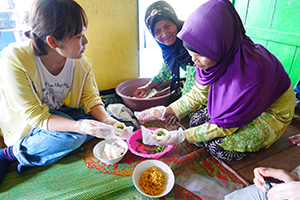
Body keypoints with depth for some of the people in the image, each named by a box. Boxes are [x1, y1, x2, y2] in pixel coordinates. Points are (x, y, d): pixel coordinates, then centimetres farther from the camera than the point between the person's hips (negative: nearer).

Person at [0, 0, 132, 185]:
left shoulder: (81, 62, -16)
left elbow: (90, 98, -10)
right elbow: (35, 116, -29)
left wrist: (107, 120, -31)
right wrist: (79, 126, -44)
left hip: (61, 113, 6)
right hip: (26, 124, -5)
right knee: (73, 135, -31)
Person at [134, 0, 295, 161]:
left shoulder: (250, 72, -40)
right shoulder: (212, 57, -21)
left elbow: (227, 124, -28)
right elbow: (199, 94, -6)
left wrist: (183, 136, -26)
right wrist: (167, 111, -16)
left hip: (272, 111, -5)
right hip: (238, 103, 6)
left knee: (218, 146, -19)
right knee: (197, 122, -6)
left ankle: (260, 141, 9)